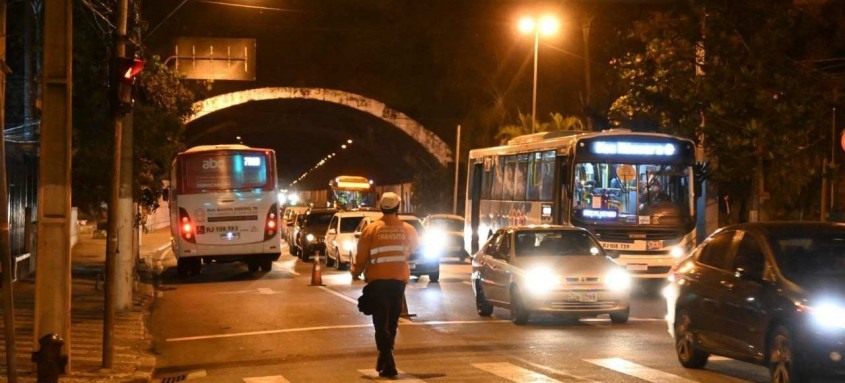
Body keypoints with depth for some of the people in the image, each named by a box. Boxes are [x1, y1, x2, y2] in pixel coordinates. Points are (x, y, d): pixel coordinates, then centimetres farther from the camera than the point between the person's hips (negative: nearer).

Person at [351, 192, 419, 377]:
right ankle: (384, 359, 26)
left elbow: (361, 257, -4)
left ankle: (388, 363, -13)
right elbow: (415, 249, 16)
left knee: (381, 322, 0)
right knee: (392, 321, 17)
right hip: (399, 280, 2)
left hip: (377, 280, -2)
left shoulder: (370, 230, -8)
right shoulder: (408, 230, -1)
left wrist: (355, 272, 15)